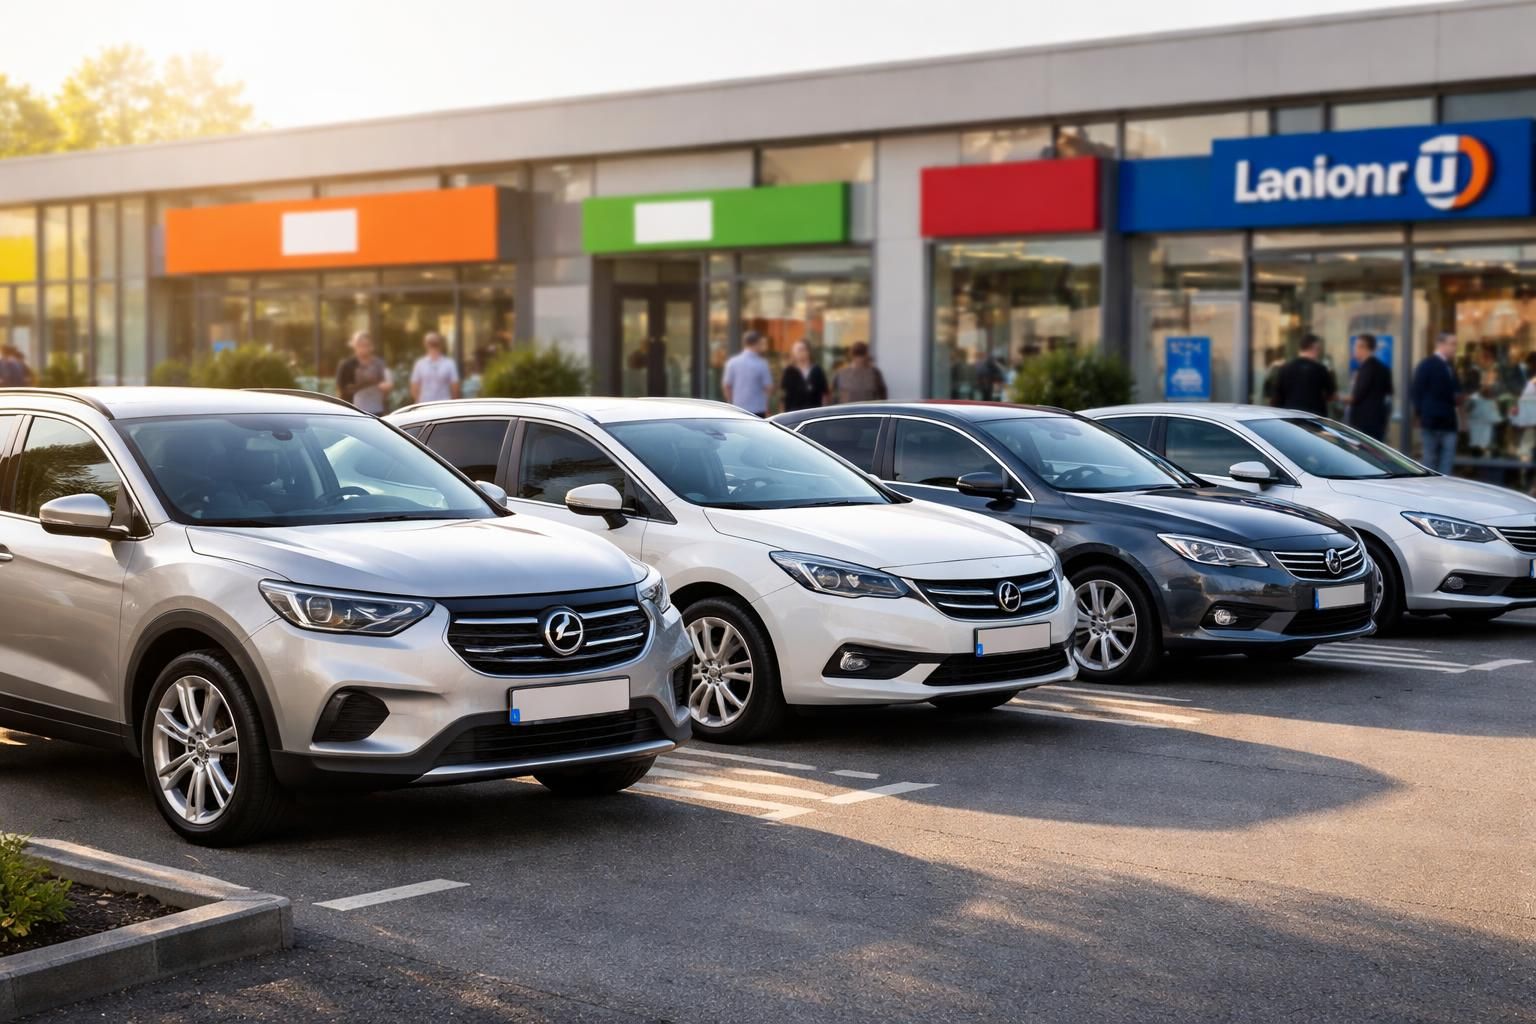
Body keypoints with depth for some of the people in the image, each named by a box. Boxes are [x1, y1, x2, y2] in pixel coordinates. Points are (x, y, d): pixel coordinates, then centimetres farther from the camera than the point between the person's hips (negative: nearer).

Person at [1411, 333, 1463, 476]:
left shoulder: (1450, 366, 17)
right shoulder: (1426, 365, -5)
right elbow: (1417, 392, -8)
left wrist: (1457, 398, 2)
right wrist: (1421, 414, -13)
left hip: (1448, 421, 7)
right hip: (1432, 420, -7)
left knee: (1448, 459, 0)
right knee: (1431, 458, -2)